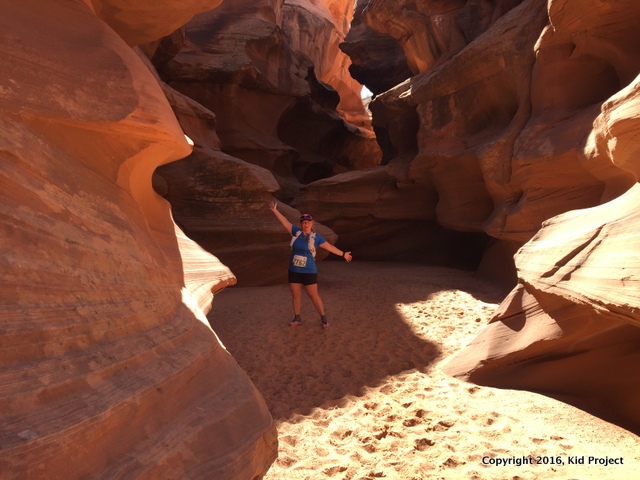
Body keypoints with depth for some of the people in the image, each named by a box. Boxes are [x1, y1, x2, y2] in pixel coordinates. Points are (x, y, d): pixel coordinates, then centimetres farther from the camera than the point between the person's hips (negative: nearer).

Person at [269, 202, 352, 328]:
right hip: (294, 271, 3)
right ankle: (297, 318, 27)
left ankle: (323, 318, 16)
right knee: (295, 295, 12)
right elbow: (285, 221, 1)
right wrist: (275, 210, -4)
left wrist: (343, 254, 2)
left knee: (314, 296, 2)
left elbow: (329, 247, 0)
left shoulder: (316, 237, -6)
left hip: (309, 272, -3)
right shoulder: (296, 232, 0)